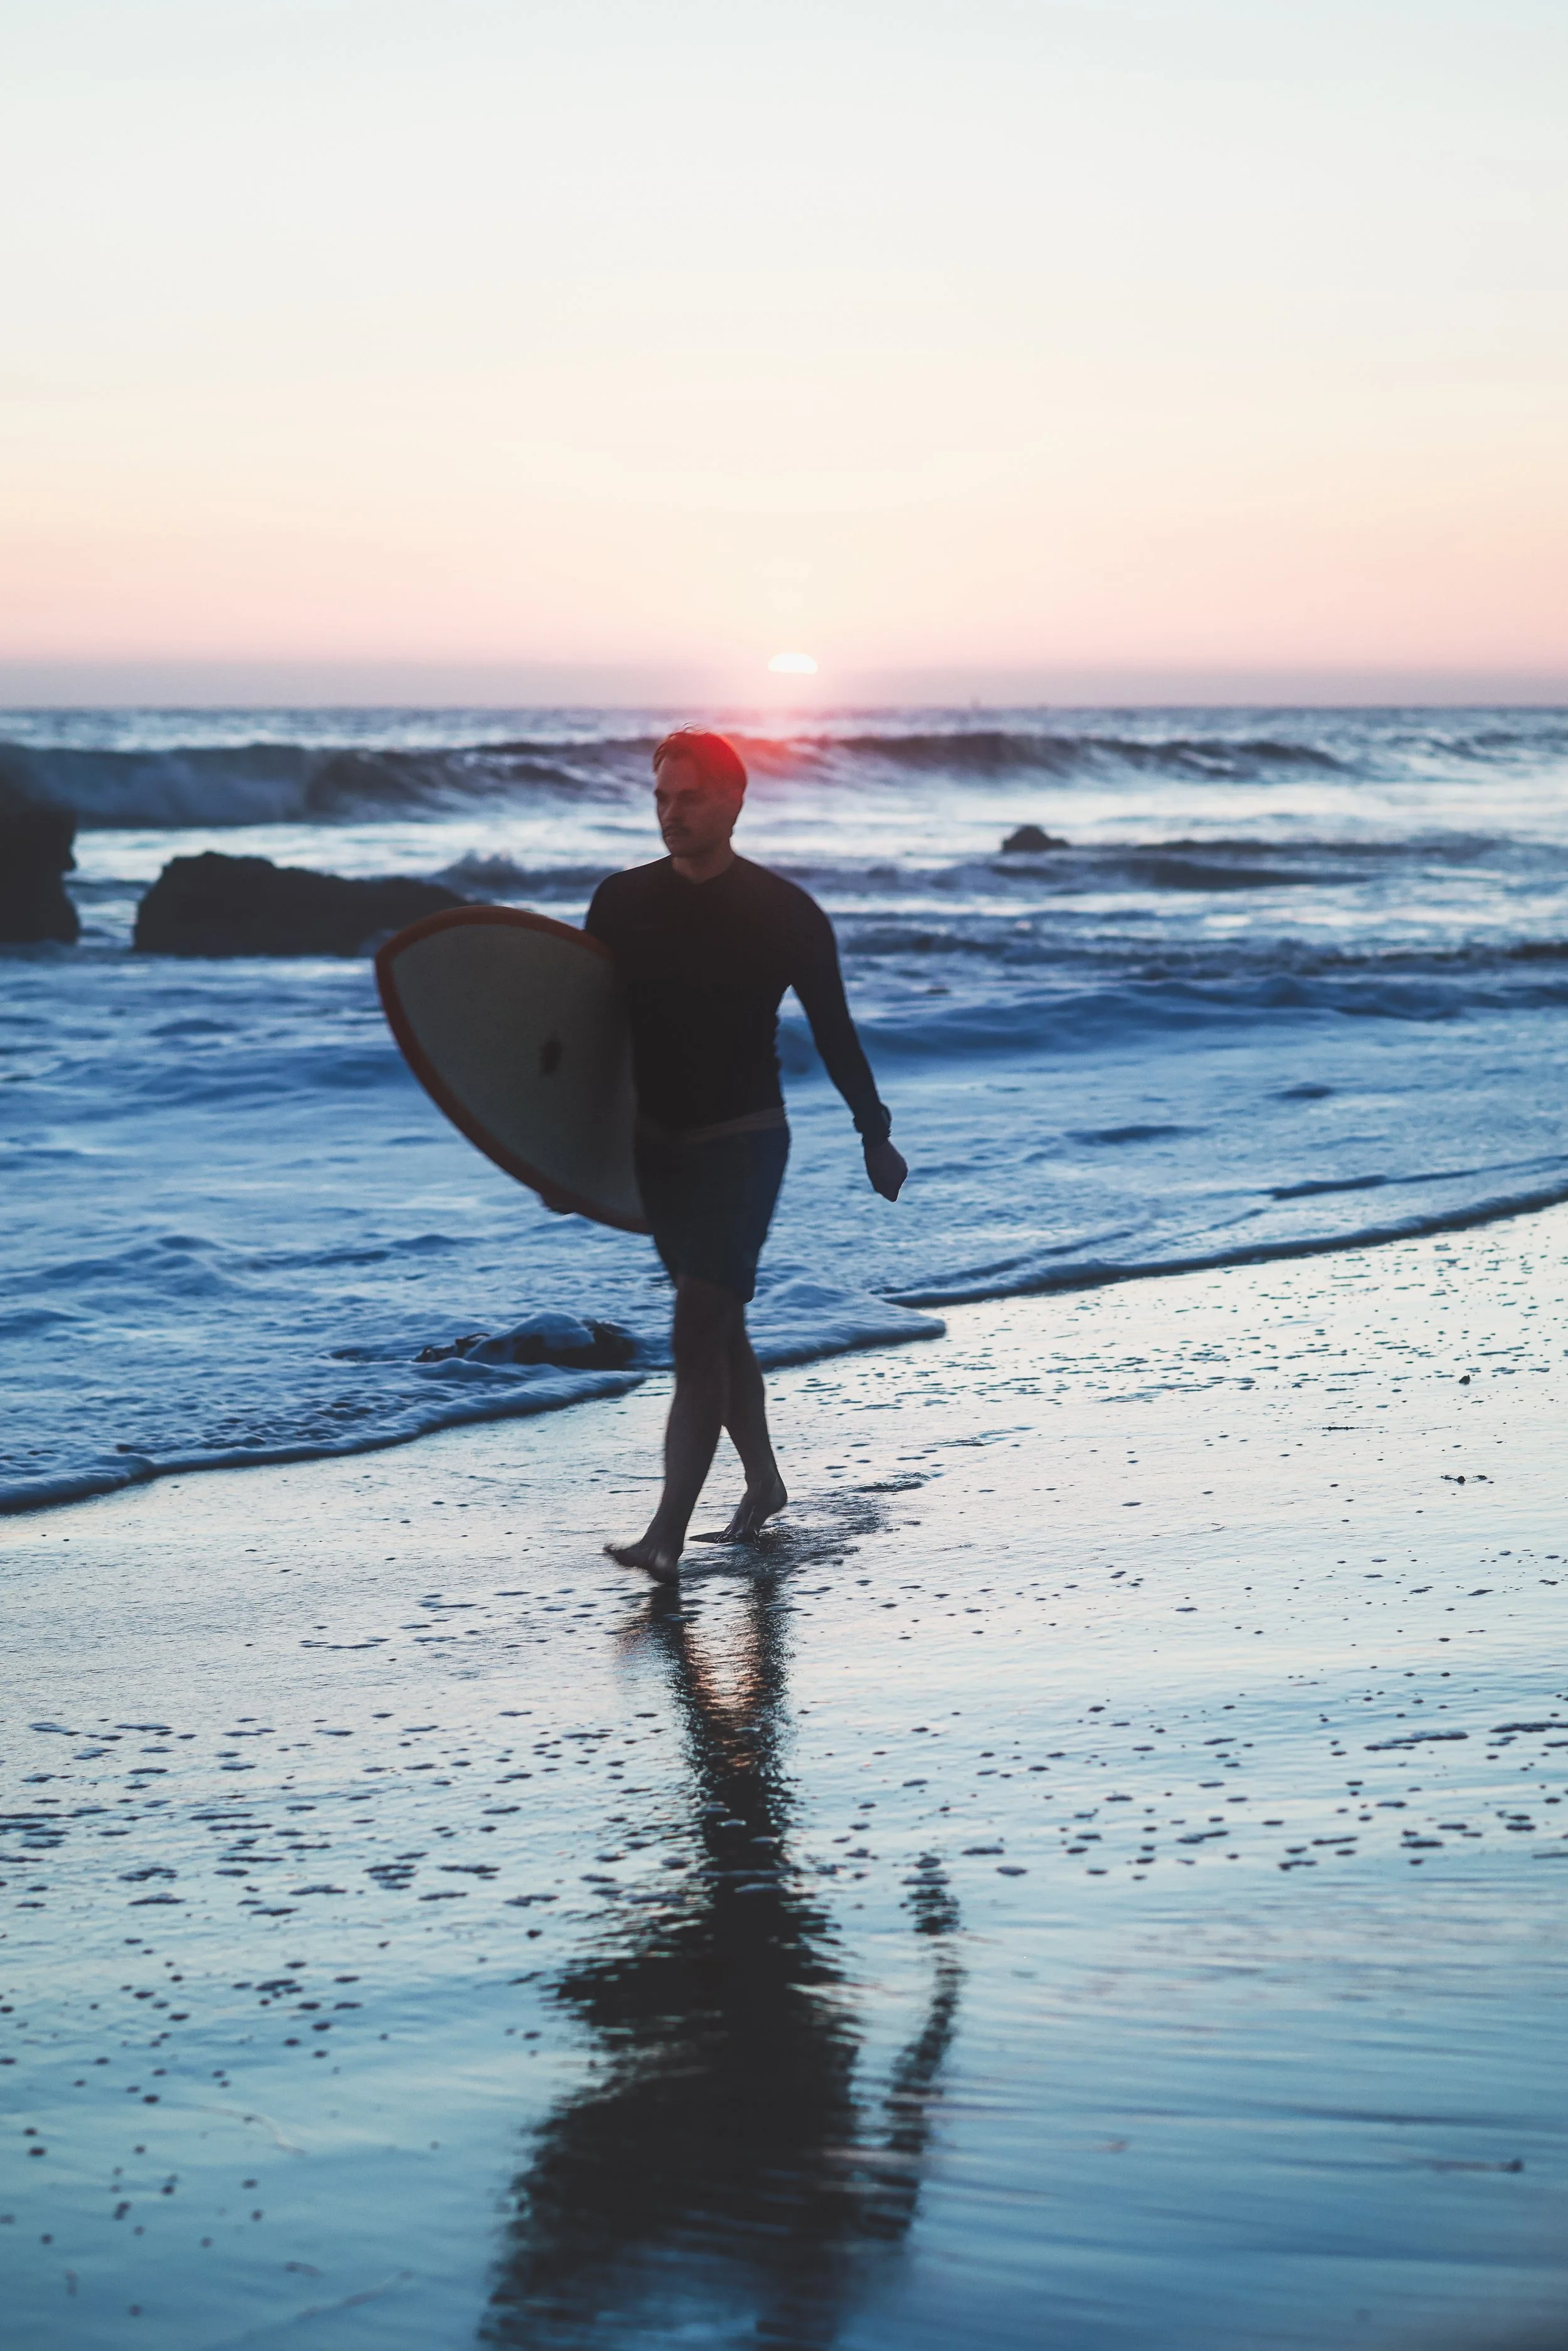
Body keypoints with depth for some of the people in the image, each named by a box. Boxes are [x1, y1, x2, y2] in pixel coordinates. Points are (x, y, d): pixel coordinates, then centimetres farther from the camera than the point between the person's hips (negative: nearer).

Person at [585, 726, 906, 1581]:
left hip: (744, 1140, -4)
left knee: (698, 1330, -13)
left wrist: (875, 1136, 7)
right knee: (719, 1327, 15)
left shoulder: (784, 912, -6)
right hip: (656, 1142, 4)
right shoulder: (621, 903, 2)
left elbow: (833, 1030, 3)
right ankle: (763, 1481, 33)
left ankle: (668, 1534, -15)